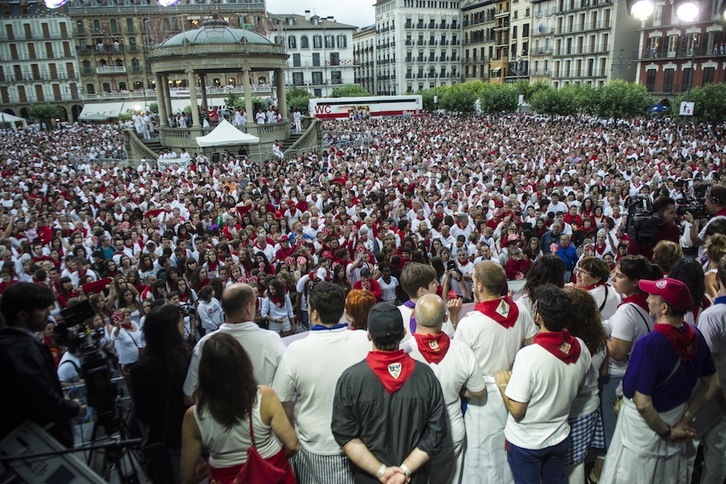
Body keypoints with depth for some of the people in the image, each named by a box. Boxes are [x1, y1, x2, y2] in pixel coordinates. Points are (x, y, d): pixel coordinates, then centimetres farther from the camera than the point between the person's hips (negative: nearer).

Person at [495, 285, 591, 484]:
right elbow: (574, 388, 5)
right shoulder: (581, 349, -13)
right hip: (559, 437, 5)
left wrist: (503, 385, -9)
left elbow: (516, 410, -25)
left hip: (525, 442, -5)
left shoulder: (528, 356, -32)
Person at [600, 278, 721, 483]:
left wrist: (666, 432, -12)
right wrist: (685, 420, 2)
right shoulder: (696, 336, -9)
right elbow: (712, 385, 3)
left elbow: (643, 404, -29)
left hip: (644, 429, -6)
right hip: (675, 418, 7)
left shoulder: (649, 344, -31)